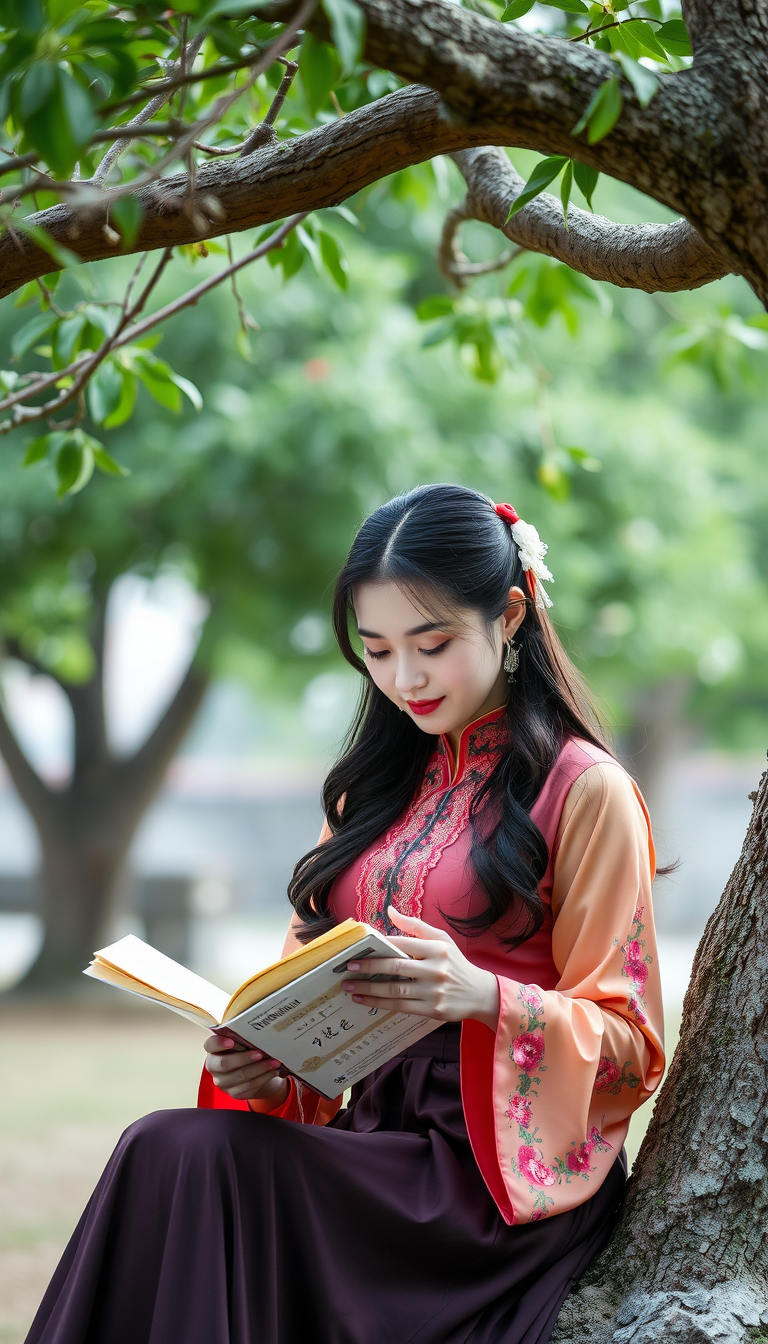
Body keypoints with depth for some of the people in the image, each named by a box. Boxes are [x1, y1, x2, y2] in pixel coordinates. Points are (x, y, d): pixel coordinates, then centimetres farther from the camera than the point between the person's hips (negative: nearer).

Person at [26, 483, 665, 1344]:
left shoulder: (584, 792, 0)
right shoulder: (378, 787, 21)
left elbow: (629, 1046, -3)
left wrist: (486, 998, -22)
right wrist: (265, 1065, -3)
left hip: (501, 1172, -6)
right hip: (373, 1144, 6)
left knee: (188, 1157, -29)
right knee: (168, 1152, -27)